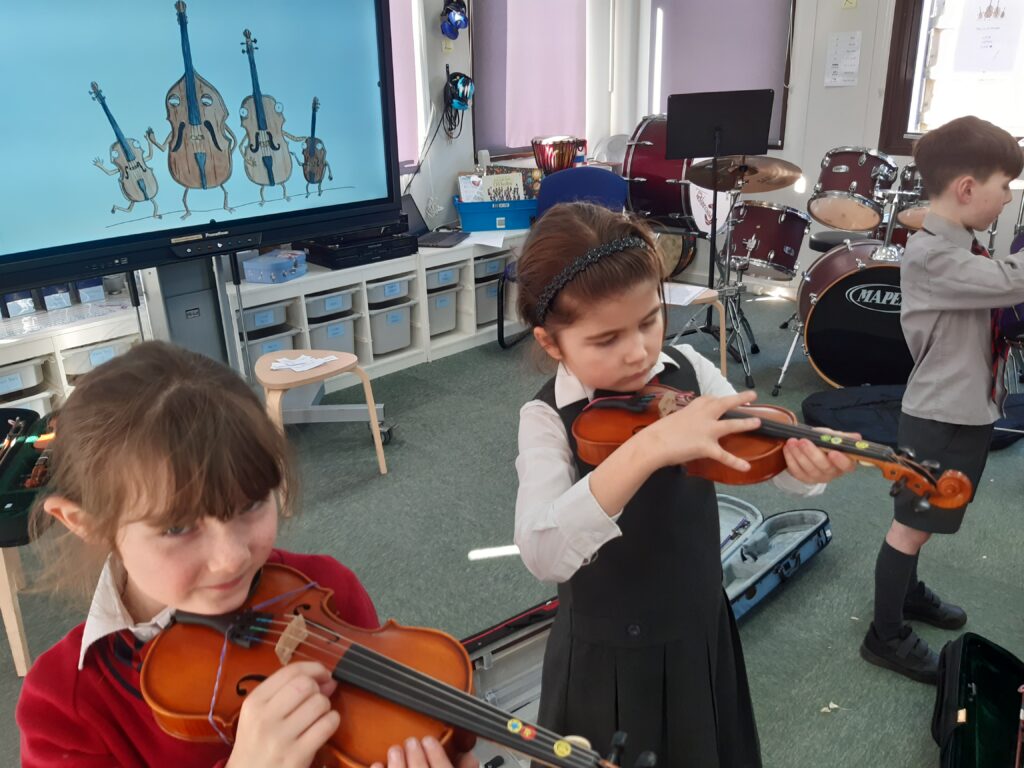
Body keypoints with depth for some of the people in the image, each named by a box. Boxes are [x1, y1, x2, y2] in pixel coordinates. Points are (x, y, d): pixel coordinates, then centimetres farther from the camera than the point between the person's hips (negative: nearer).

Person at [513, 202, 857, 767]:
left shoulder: (687, 370, -8)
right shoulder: (548, 419, -21)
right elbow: (541, 554, -37)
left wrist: (805, 465, -37)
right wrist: (647, 447, -48)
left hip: (701, 635, 4)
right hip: (606, 661, -3)